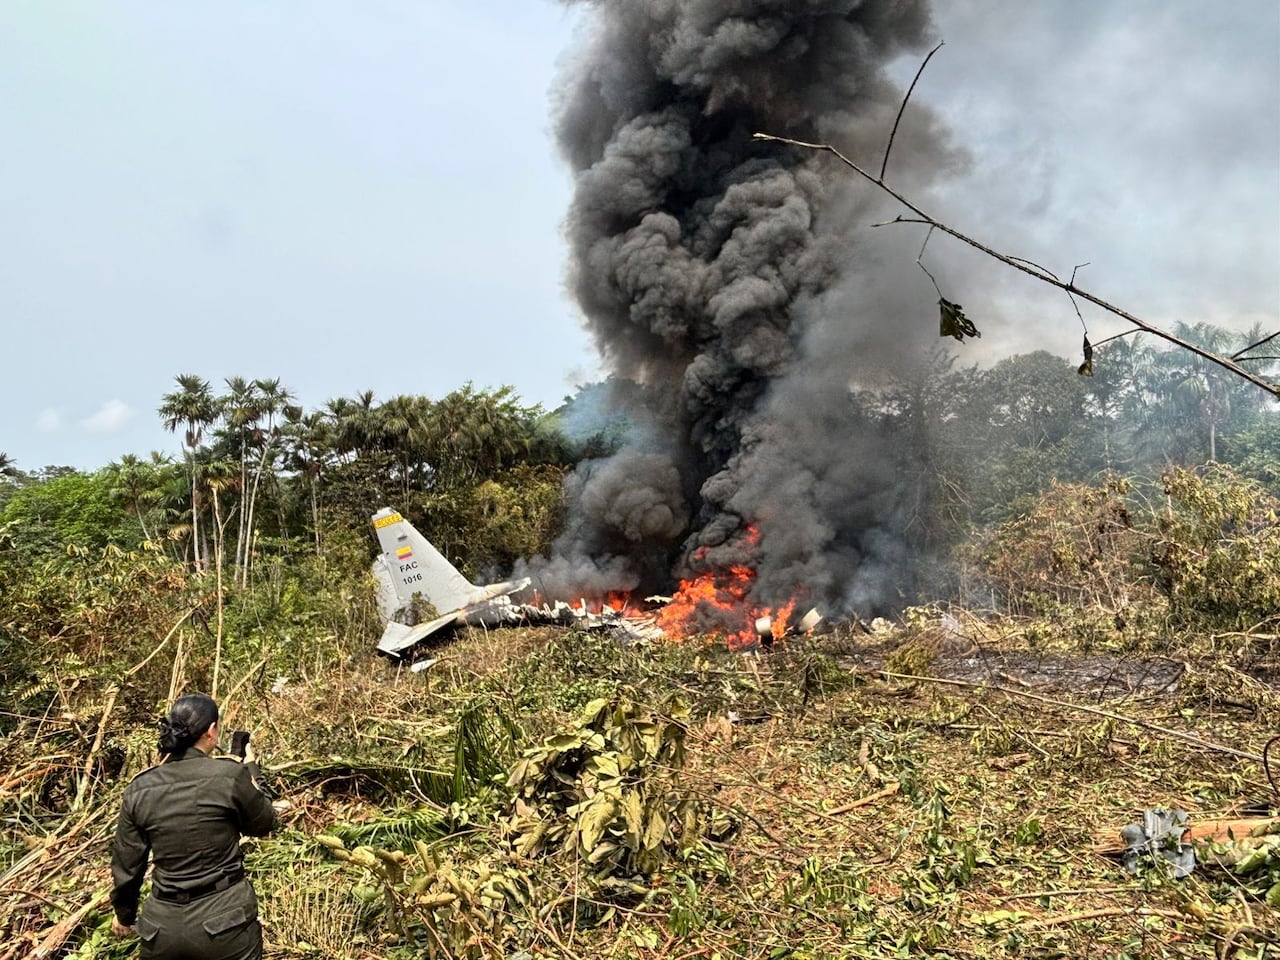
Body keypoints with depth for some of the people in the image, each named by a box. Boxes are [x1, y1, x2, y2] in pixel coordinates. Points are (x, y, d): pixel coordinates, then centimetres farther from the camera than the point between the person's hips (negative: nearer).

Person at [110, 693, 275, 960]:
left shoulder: (139, 789, -3)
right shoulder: (230, 776, -15)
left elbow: (126, 864, 7)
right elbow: (264, 824, 3)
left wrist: (124, 913, 24)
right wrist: (251, 770, 16)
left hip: (161, 926, 4)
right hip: (224, 920, -3)